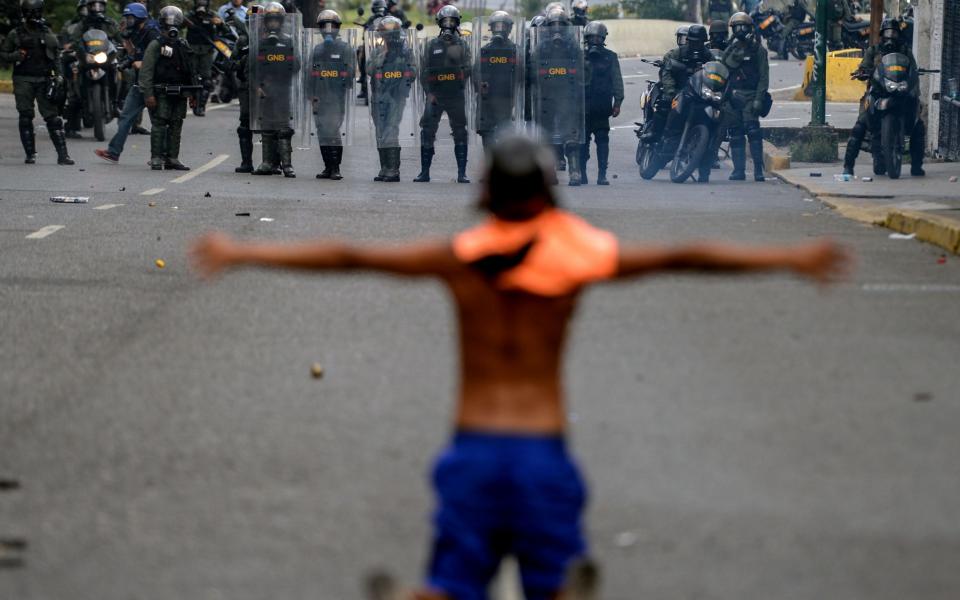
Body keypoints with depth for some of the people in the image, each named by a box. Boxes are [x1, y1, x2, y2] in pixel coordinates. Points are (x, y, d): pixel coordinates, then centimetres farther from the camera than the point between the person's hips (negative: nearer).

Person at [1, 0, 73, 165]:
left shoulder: (47, 34, 11)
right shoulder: (15, 34, 5)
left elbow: (56, 57, 13)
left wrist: (58, 77, 3)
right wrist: (16, 55, -12)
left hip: (44, 81, 1)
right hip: (23, 81, -1)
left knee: (53, 117, -5)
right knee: (25, 118, -1)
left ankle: (62, 154, -8)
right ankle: (30, 154, 7)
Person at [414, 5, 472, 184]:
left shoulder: (462, 45, 7)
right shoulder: (432, 45, 7)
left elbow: (469, 68, -1)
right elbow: (424, 71, 4)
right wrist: (428, 92, -5)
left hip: (456, 95, 0)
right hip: (435, 95, 0)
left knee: (460, 133, 0)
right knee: (427, 133, -2)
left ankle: (462, 173, 4)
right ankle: (424, 172, 4)